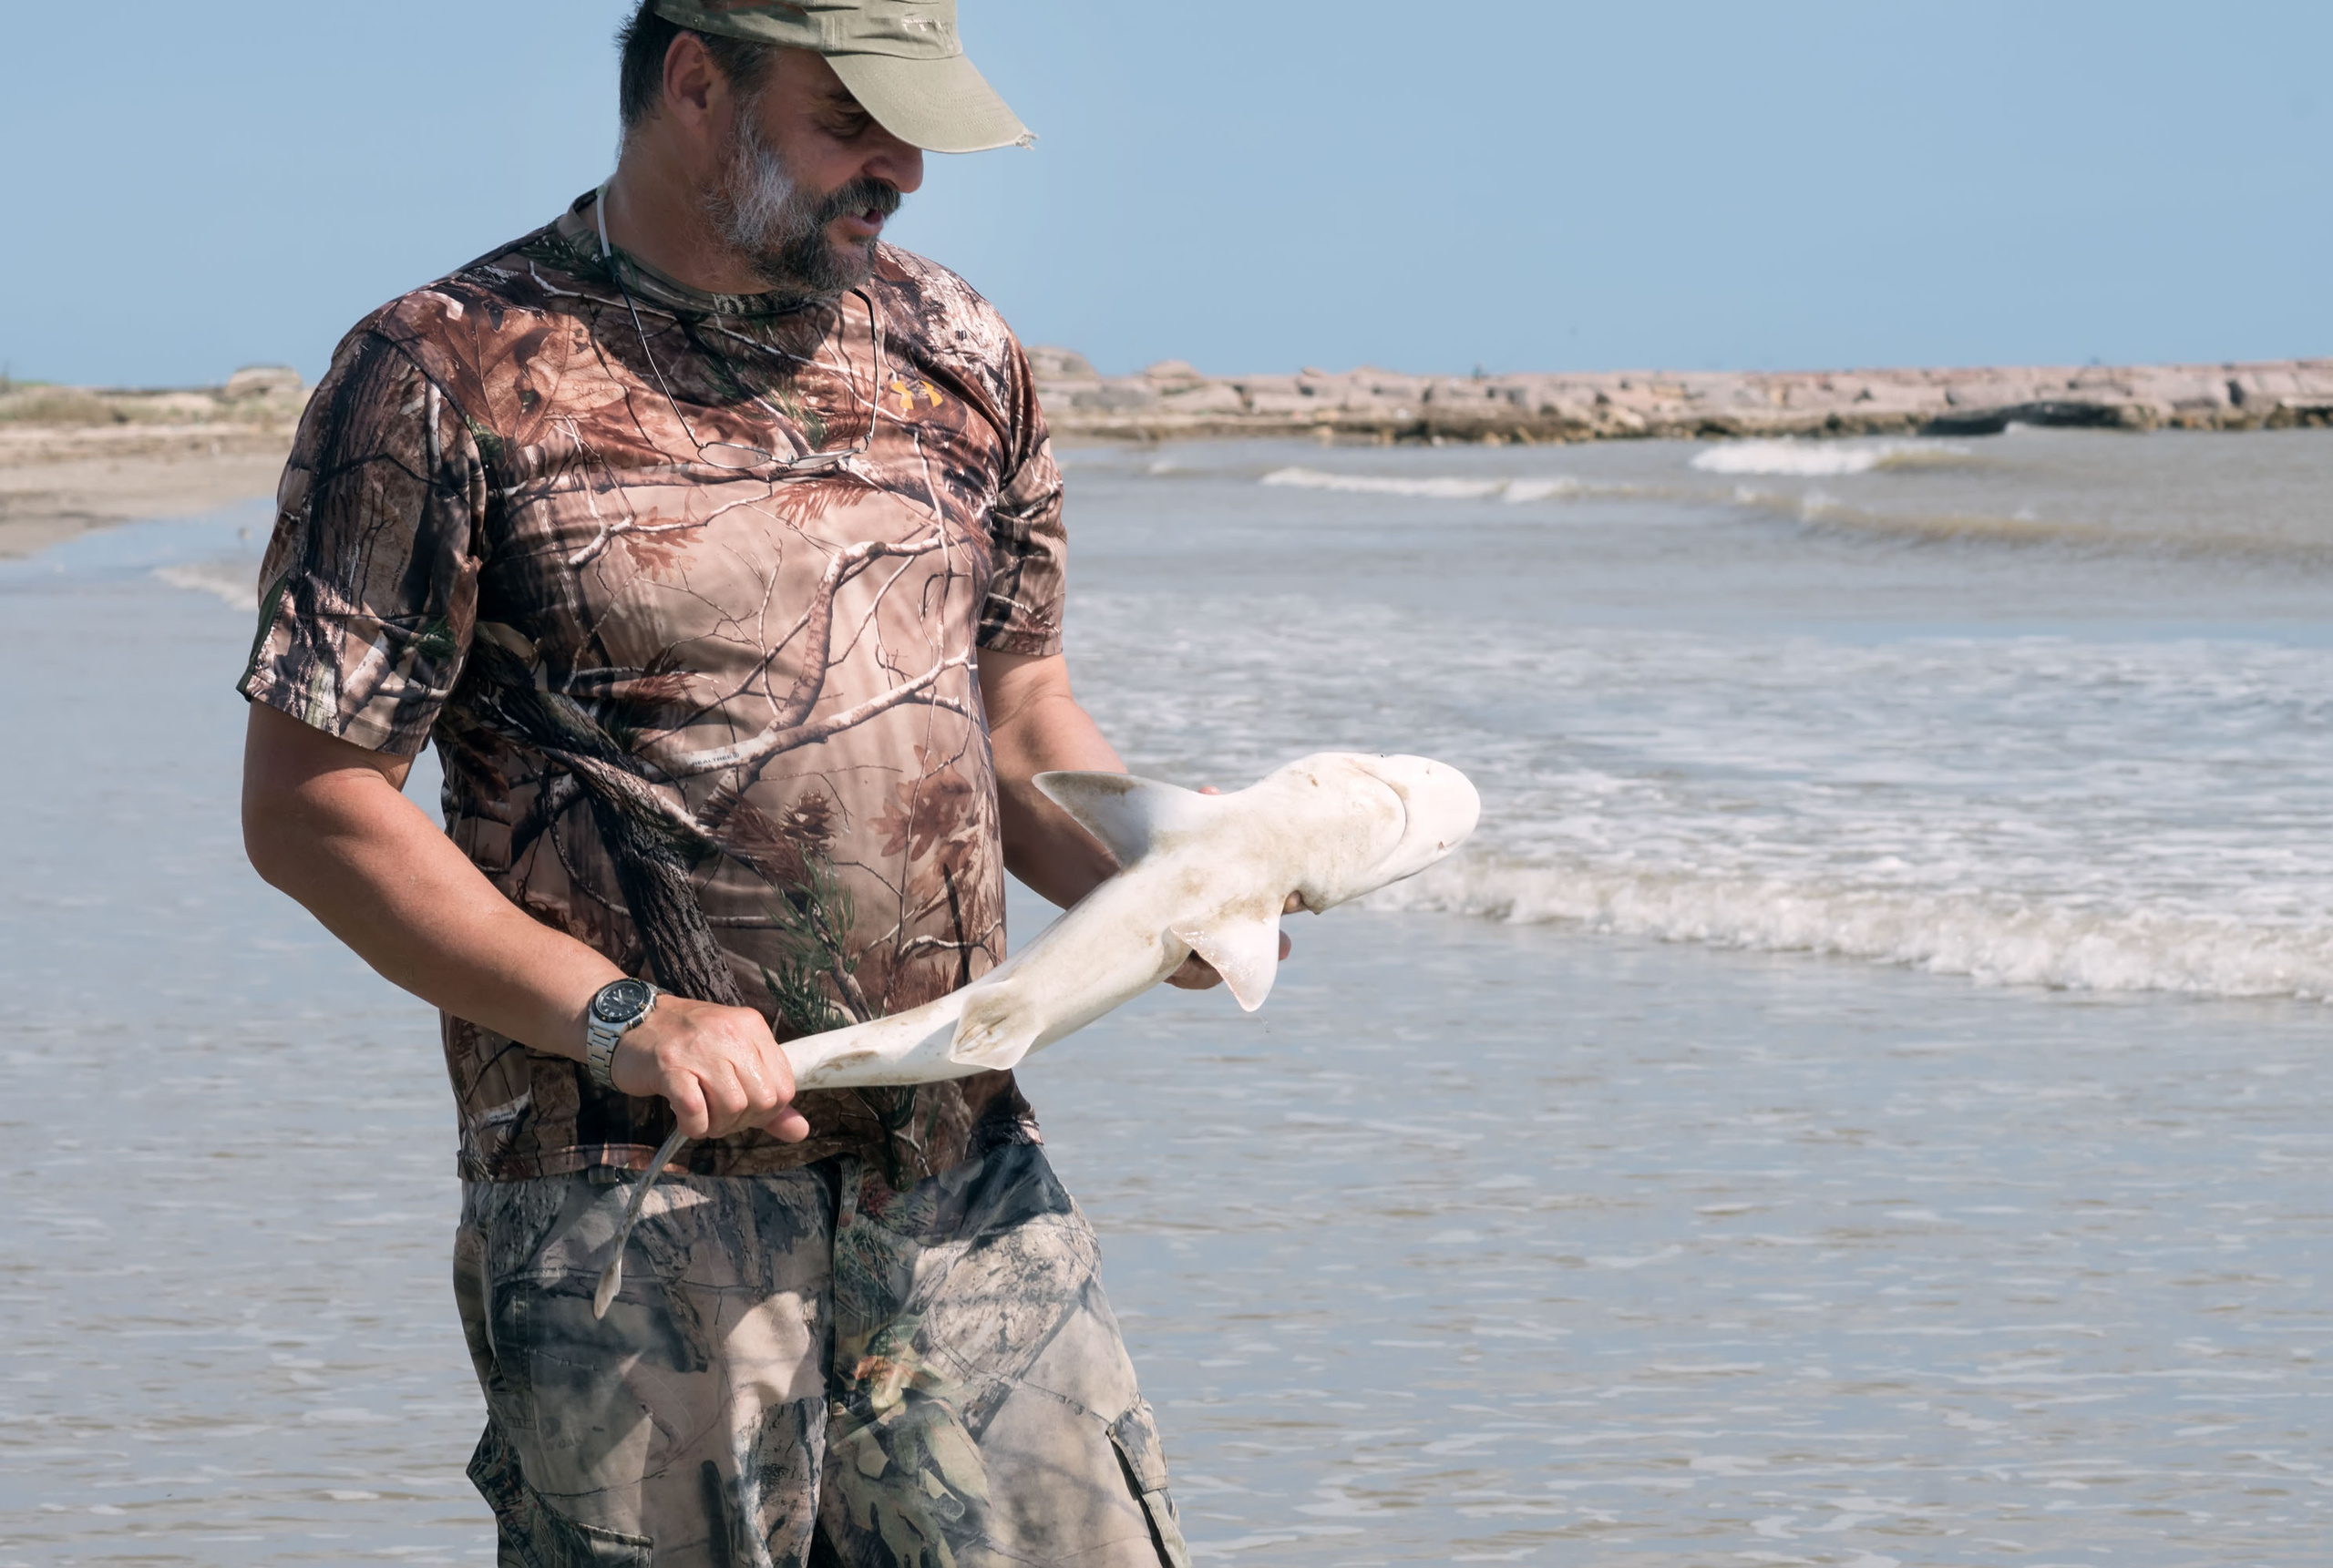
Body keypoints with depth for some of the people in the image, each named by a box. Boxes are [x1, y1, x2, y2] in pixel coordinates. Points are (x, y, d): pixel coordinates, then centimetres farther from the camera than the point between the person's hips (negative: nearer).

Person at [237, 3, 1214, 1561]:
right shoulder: (447, 376, -5)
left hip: (967, 1191, 5)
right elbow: (307, 802, -7)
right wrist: (621, 1019, -16)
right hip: (633, 1215, -4)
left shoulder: (953, 351, 12)